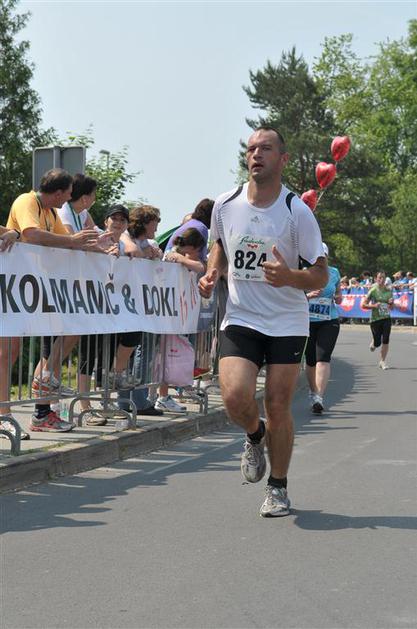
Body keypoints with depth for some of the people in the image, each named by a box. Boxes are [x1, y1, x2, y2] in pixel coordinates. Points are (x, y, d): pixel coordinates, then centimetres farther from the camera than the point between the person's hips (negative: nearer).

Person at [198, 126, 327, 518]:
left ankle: (278, 487, 21)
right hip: (240, 319, 2)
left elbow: (320, 276, -7)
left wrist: (290, 277, -28)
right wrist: (212, 273, 1)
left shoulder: (297, 212, -10)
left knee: (278, 406, 0)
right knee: (235, 395, -18)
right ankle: (254, 436, 18)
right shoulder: (225, 205, -1)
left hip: (288, 323, -1)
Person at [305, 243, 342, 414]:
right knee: (310, 360, 7)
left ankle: (319, 397, -21)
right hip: (307, 321, 0)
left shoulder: (333, 273, 8)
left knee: (323, 358, -15)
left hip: (329, 322, 0)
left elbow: (339, 294, 21)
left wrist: (338, 298, -2)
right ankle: (313, 392, 29)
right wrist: (308, 295, -18)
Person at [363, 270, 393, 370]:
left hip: (386, 318, 3)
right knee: (377, 343, 0)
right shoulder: (373, 291, -8)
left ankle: (382, 361, 8)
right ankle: (373, 343, 38)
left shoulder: (389, 290, 4)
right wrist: (374, 306, -20)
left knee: (386, 341, -5)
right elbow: (363, 305, -7)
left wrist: (391, 302, -7)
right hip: (375, 319, -3)